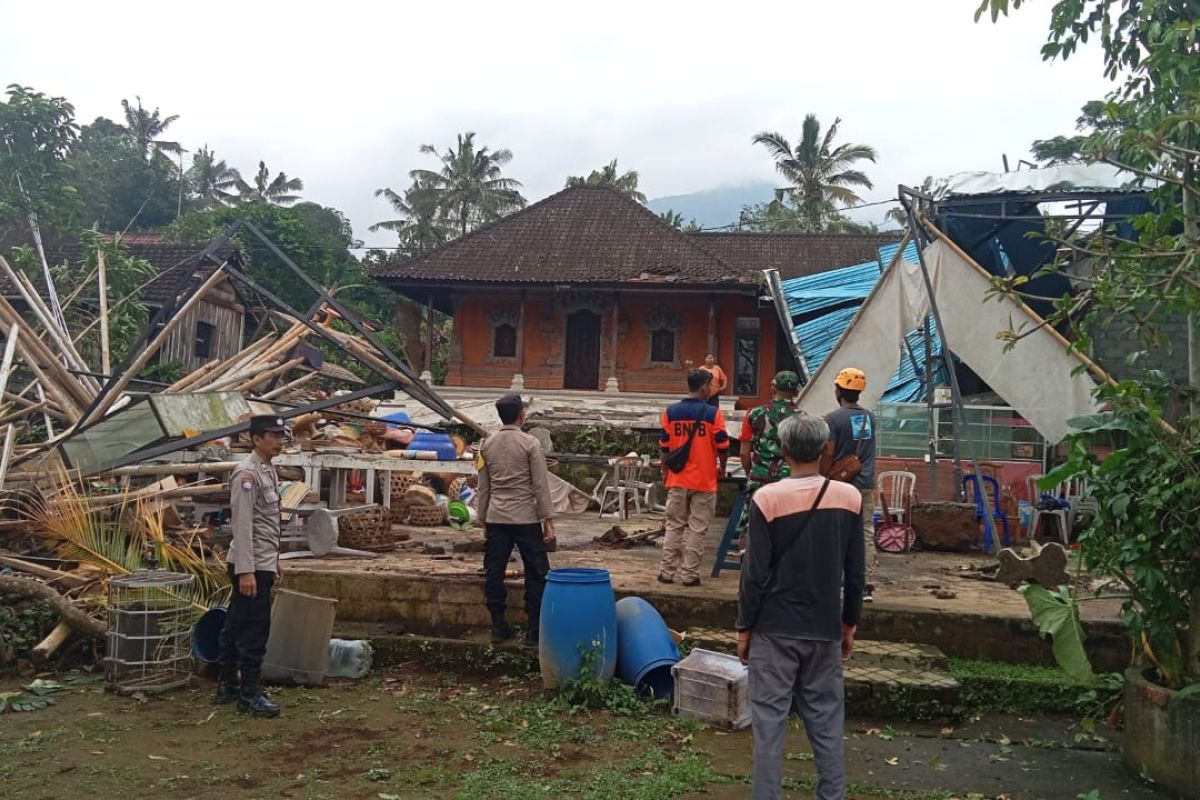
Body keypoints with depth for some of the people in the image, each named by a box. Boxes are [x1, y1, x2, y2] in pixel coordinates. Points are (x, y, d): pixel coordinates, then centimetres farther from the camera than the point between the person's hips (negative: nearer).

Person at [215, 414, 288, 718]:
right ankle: (249, 695, 3)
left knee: (237, 626, 16)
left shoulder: (268, 471, 13)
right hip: (250, 566, -10)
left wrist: (273, 562, 20)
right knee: (254, 631, -5)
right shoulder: (247, 473, -16)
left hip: (262, 564, 10)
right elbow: (243, 526, -21)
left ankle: (227, 685, 25)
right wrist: (246, 570, -24)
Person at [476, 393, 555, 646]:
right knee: (537, 573, 4)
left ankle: (498, 626, 13)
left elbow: (483, 487, 9)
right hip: (526, 518, -4)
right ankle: (534, 629, 3)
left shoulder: (487, 445, 6)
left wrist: (483, 520, 16)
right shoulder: (530, 444, -6)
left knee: (494, 572, 9)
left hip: (496, 518, 4)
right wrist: (548, 519, -4)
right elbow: (540, 485, -8)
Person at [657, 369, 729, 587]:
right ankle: (689, 574, 6)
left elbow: (664, 446, 5)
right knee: (697, 529, 4)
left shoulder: (670, 412, 1)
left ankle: (667, 571, 11)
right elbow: (723, 446, -6)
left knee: (674, 526, 11)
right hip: (704, 480, -3)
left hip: (677, 480, 3)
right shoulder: (712, 413, -9)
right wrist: (722, 468, 13)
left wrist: (665, 472, 18)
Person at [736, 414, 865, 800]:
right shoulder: (849, 497, -2)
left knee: (769, 720, 4)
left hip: (775, 628, -3)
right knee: (826, 721, 12)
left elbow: (756, 572, -10)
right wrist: (849, 623, 15)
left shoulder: (767, 499, -12)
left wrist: (744, 627, 0)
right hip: (826, 628, 3)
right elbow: (855, 572, 4)